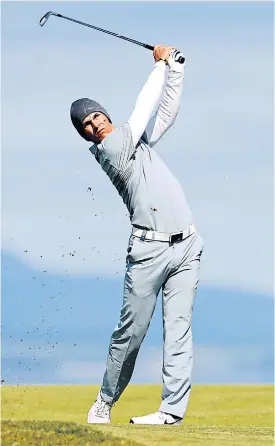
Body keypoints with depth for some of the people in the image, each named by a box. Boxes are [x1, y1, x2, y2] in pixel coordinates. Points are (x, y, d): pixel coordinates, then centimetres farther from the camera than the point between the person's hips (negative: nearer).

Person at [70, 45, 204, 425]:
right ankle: (106, 401, 14)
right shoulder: (110, 148, -4)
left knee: (179, 328, -2)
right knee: (132, 330, -2)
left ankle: (173, 409, -6)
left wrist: (175, 67, 13)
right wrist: (160, 64, 9)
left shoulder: (137, 139, 19)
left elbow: (167, 109, 24)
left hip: (186, 246, 6)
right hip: (149, 249, -6)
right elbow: (144, 108, -3)